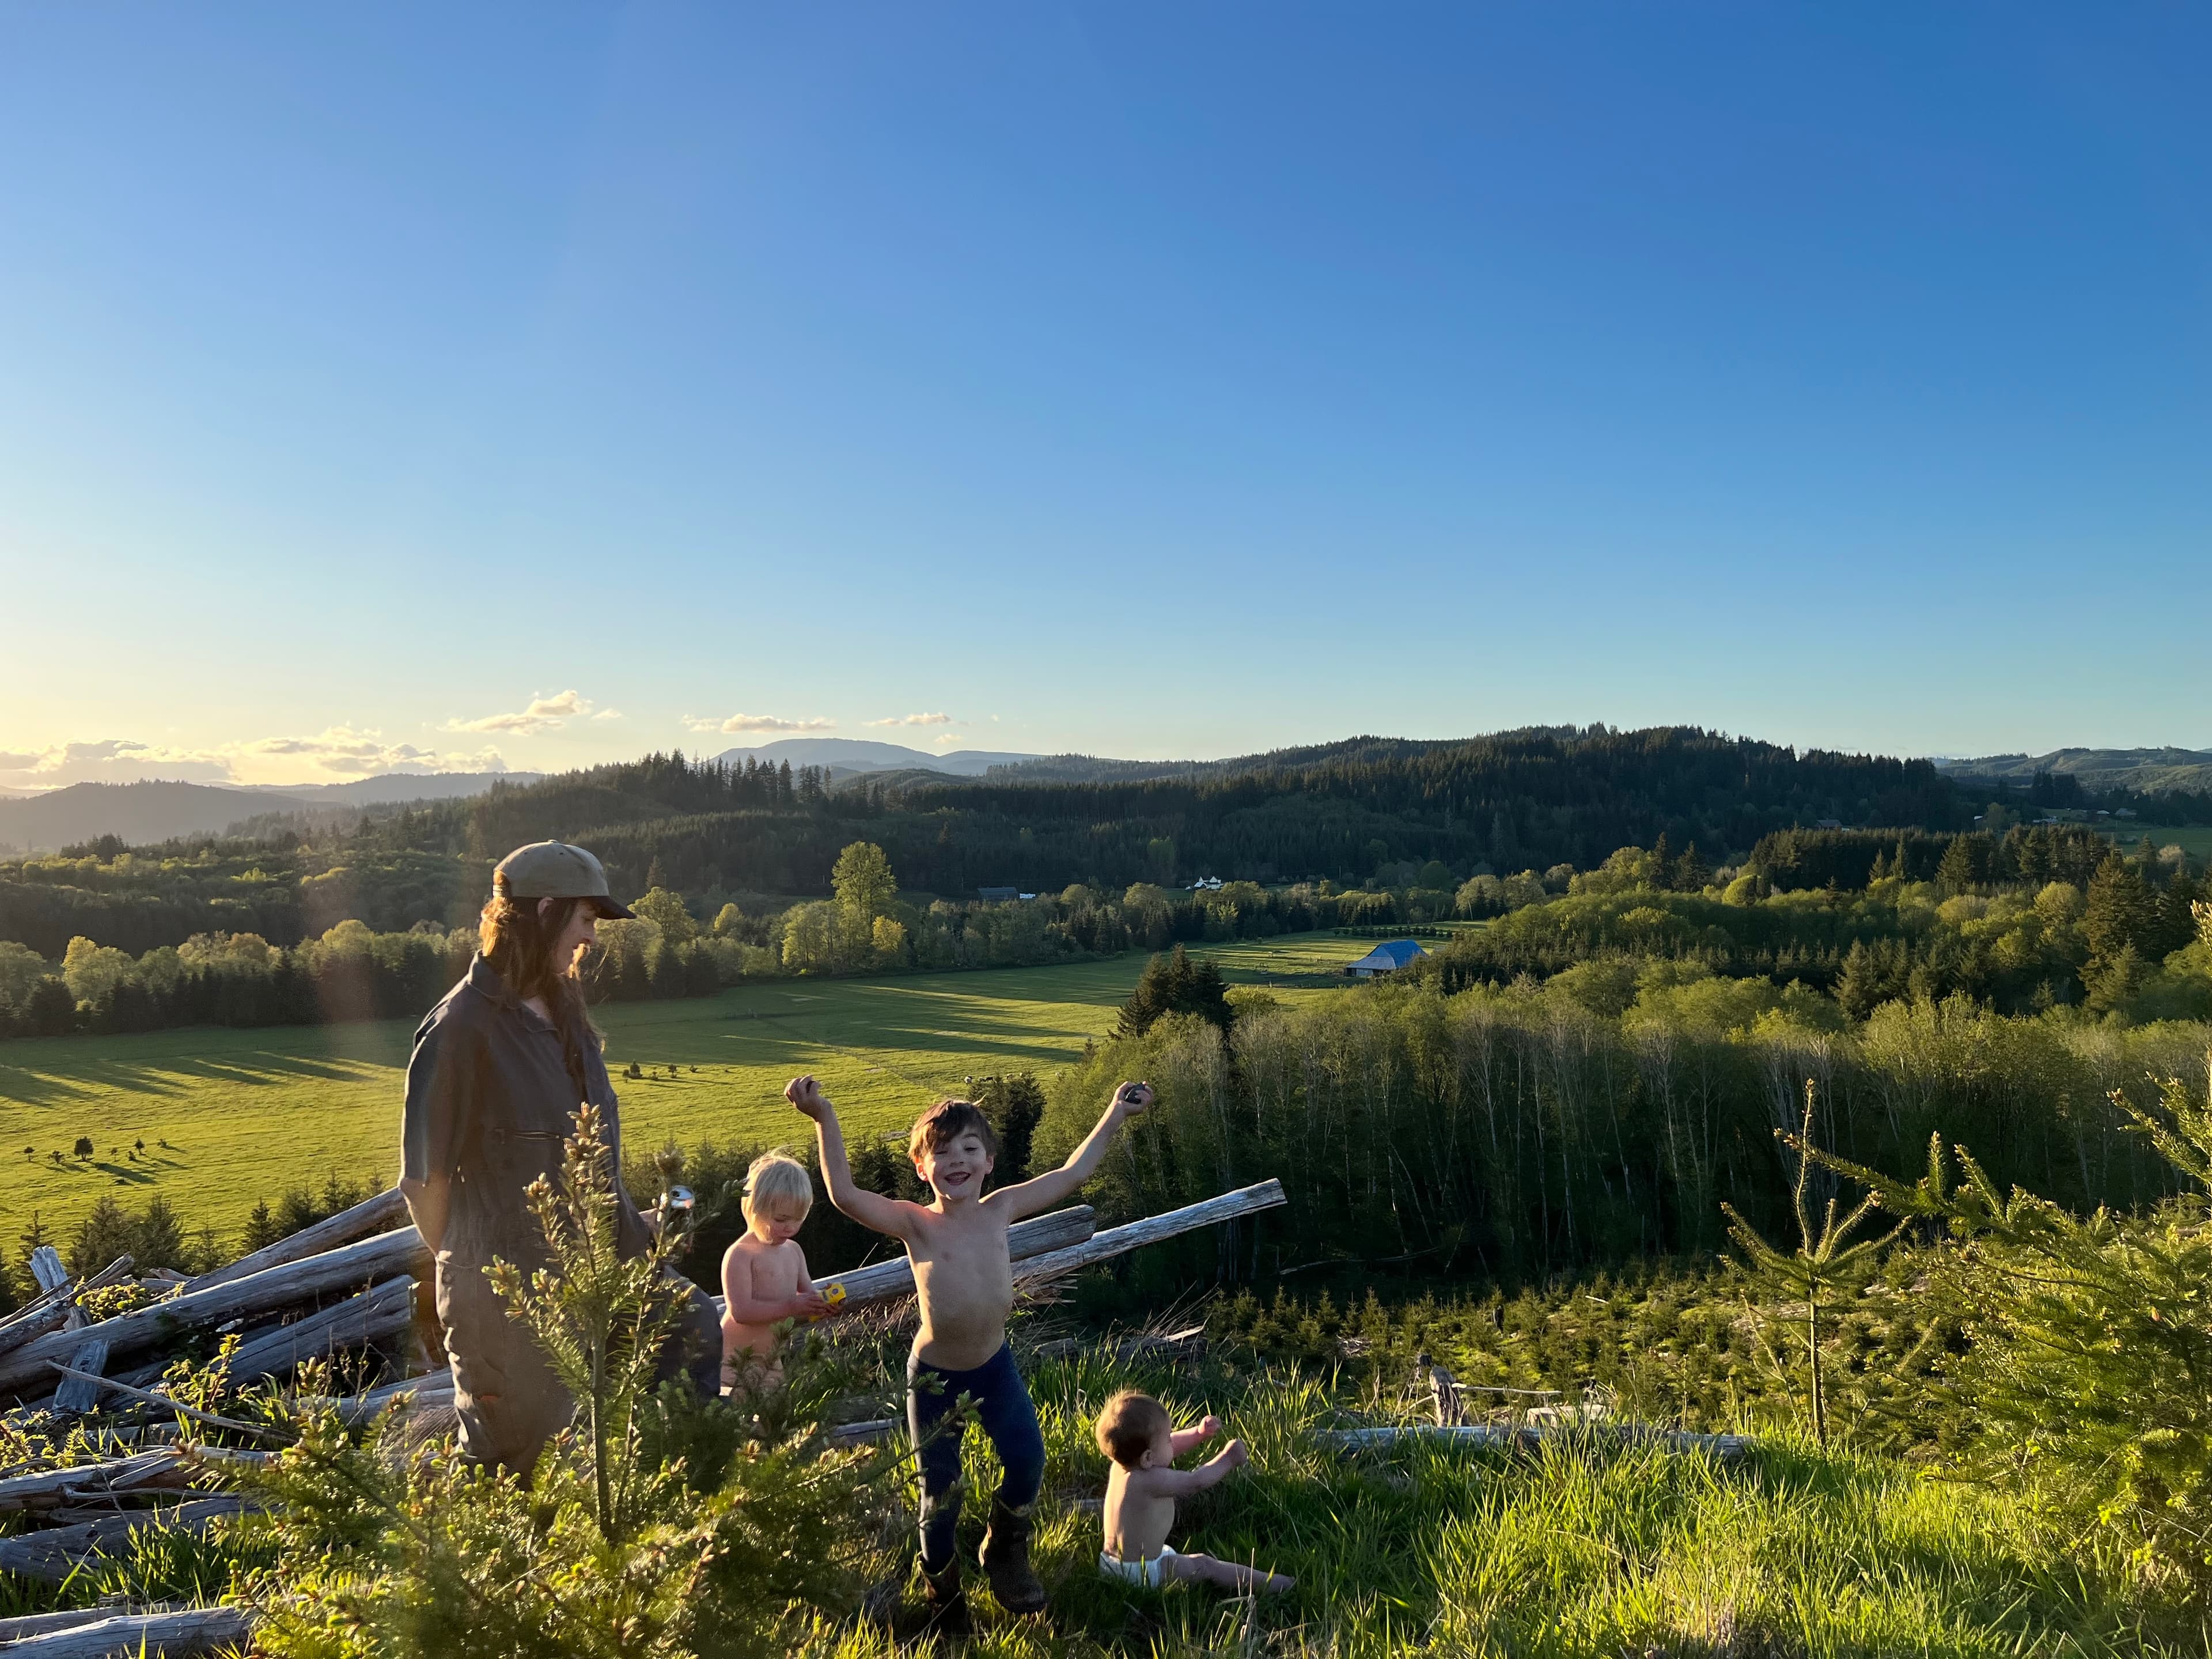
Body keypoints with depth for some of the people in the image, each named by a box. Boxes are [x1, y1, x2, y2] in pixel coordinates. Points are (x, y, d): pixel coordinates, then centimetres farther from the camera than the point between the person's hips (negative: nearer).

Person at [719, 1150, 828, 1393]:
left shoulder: (793, 1250, 9)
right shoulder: (740, 1255, -14)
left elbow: (807, 1293, 18)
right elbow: (740, 1311, -24)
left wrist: (821, 1302, -6)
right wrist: (791, 1307, -28)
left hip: (775, 1360, 7)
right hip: (738, 1361, -7)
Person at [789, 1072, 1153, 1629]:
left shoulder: (999, 1209, -7)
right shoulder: (916, 1224, -18)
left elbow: (1072, 1174, 0)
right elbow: (844, 1195, -32)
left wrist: (1115, 1114, 0)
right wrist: (824, 1117, -37)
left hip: (995, 1364, 3)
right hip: (934, 1376, -3)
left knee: (1027, 1463, -10)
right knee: (941, 1495, 6)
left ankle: (1005, 1551, 24)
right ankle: (942, 1589, 37)